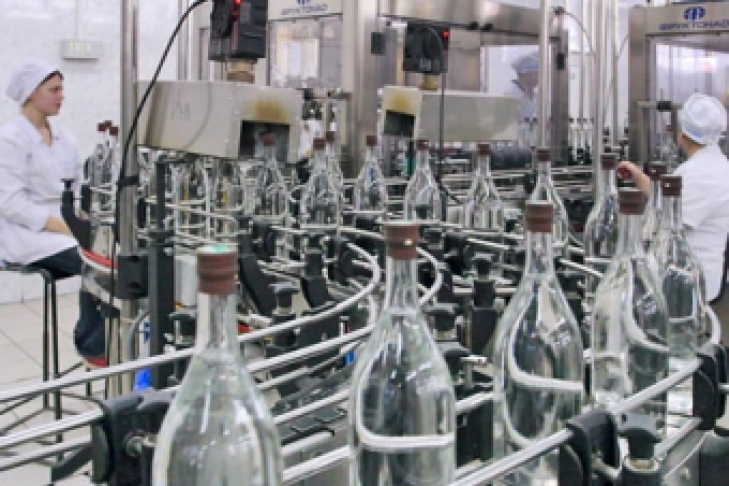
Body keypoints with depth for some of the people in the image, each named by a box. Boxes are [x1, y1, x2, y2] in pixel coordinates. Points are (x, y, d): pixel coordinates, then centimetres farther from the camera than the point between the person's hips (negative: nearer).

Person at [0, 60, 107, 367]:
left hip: (67, 227, 7)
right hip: (28, 235, -7)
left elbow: (78, 188, 16)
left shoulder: (63, 137, 13)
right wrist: (64, 226, -24)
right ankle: (93, 346, -12)